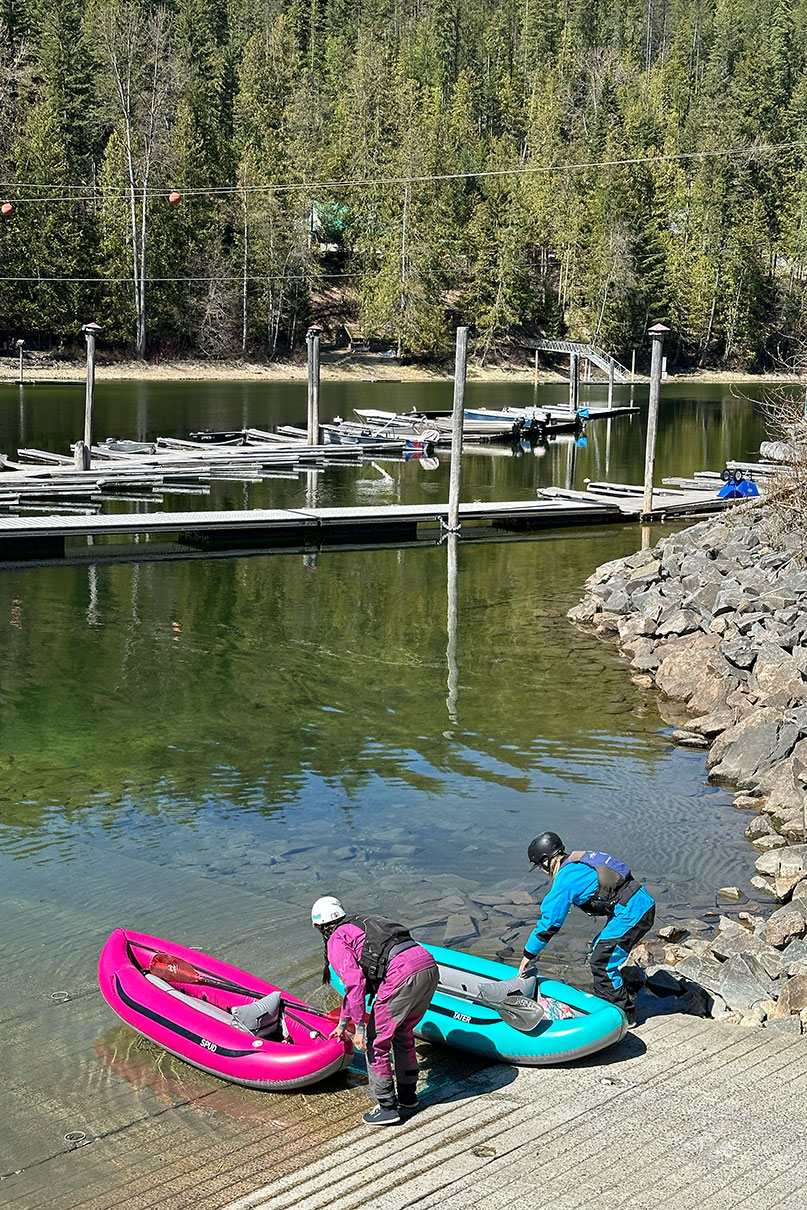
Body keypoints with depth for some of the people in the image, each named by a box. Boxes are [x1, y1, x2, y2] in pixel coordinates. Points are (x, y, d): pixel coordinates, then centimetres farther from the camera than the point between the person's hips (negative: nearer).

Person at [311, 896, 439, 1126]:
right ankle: (407, 1099, 38)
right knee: (403, 1034, 27)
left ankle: (387, 1108, 17)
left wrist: (359, 1027, 0)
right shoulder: (360, 926, 35)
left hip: (402, 975, -9)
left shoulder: (336, 941, 10)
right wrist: (342, 1024, 54)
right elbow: (360, 982, 45)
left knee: (376, 1041, 9)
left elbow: (355, 983, -5)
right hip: (429, 966, 9)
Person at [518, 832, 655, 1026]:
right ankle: (606, 1002, 30)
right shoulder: (579, 860, 16)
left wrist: (529, 954, 1)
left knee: (602, 962, -3)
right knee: (600, 951, 20)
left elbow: (549, 922, -7)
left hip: (631, 912, -10)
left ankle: (624, 1015, 6)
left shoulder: (565, 879, -10)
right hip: (642, 903, 10)